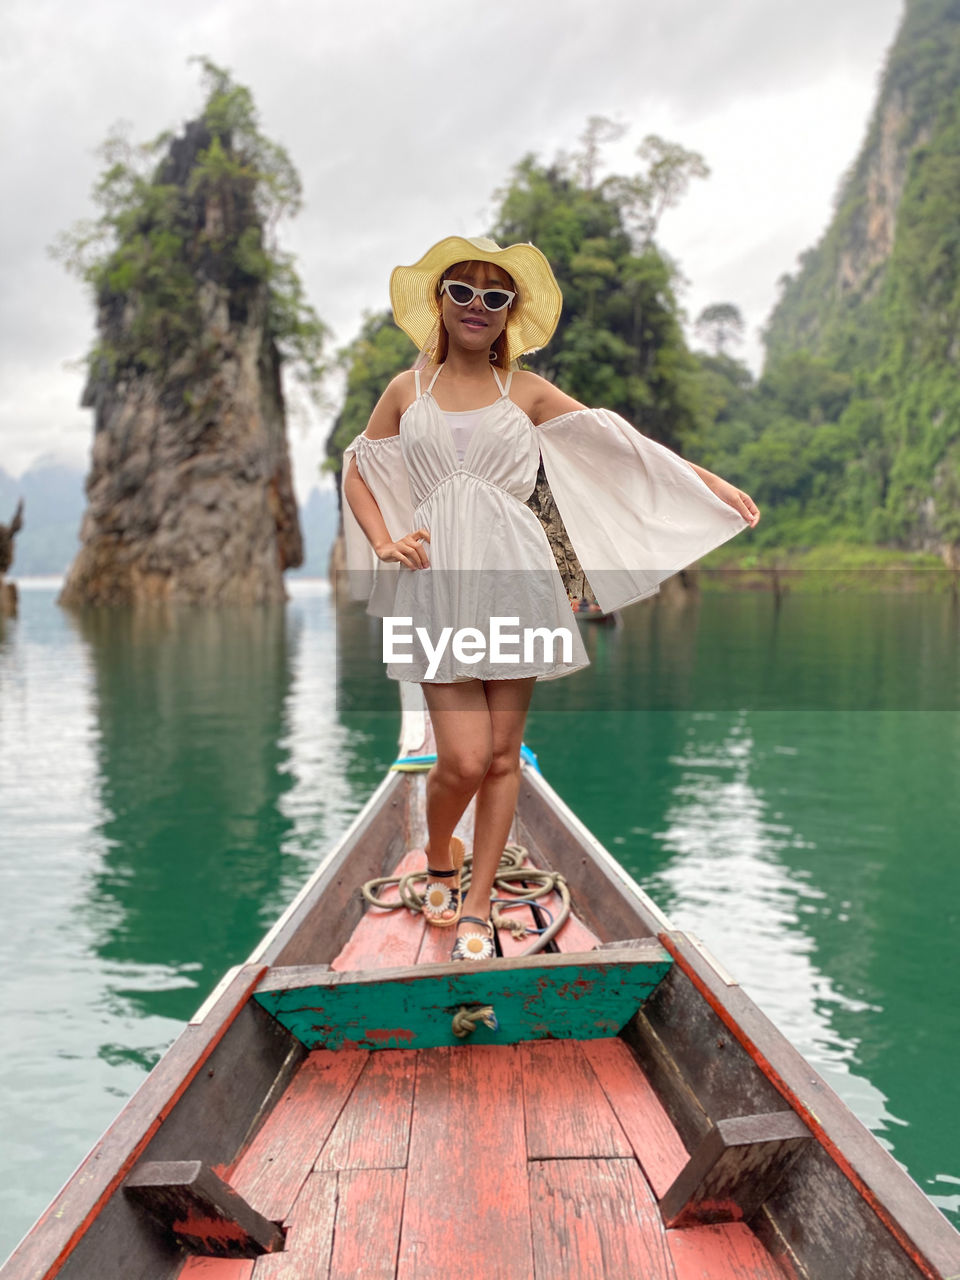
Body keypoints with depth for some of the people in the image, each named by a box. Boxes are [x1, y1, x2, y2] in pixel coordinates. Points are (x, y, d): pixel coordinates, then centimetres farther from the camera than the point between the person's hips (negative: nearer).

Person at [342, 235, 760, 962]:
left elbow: (619, 442, 8)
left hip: (512, 582, 1)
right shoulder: (407, 391, 11)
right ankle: (438, 863, 25)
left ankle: (477, 906, 21)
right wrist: (384, 544, 2)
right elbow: (357, 472, 18)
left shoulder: (526, 392, 9)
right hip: (440, 585, -1)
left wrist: (710, 481, 4)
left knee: (503, 754, 4)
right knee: (464, 758, -9)